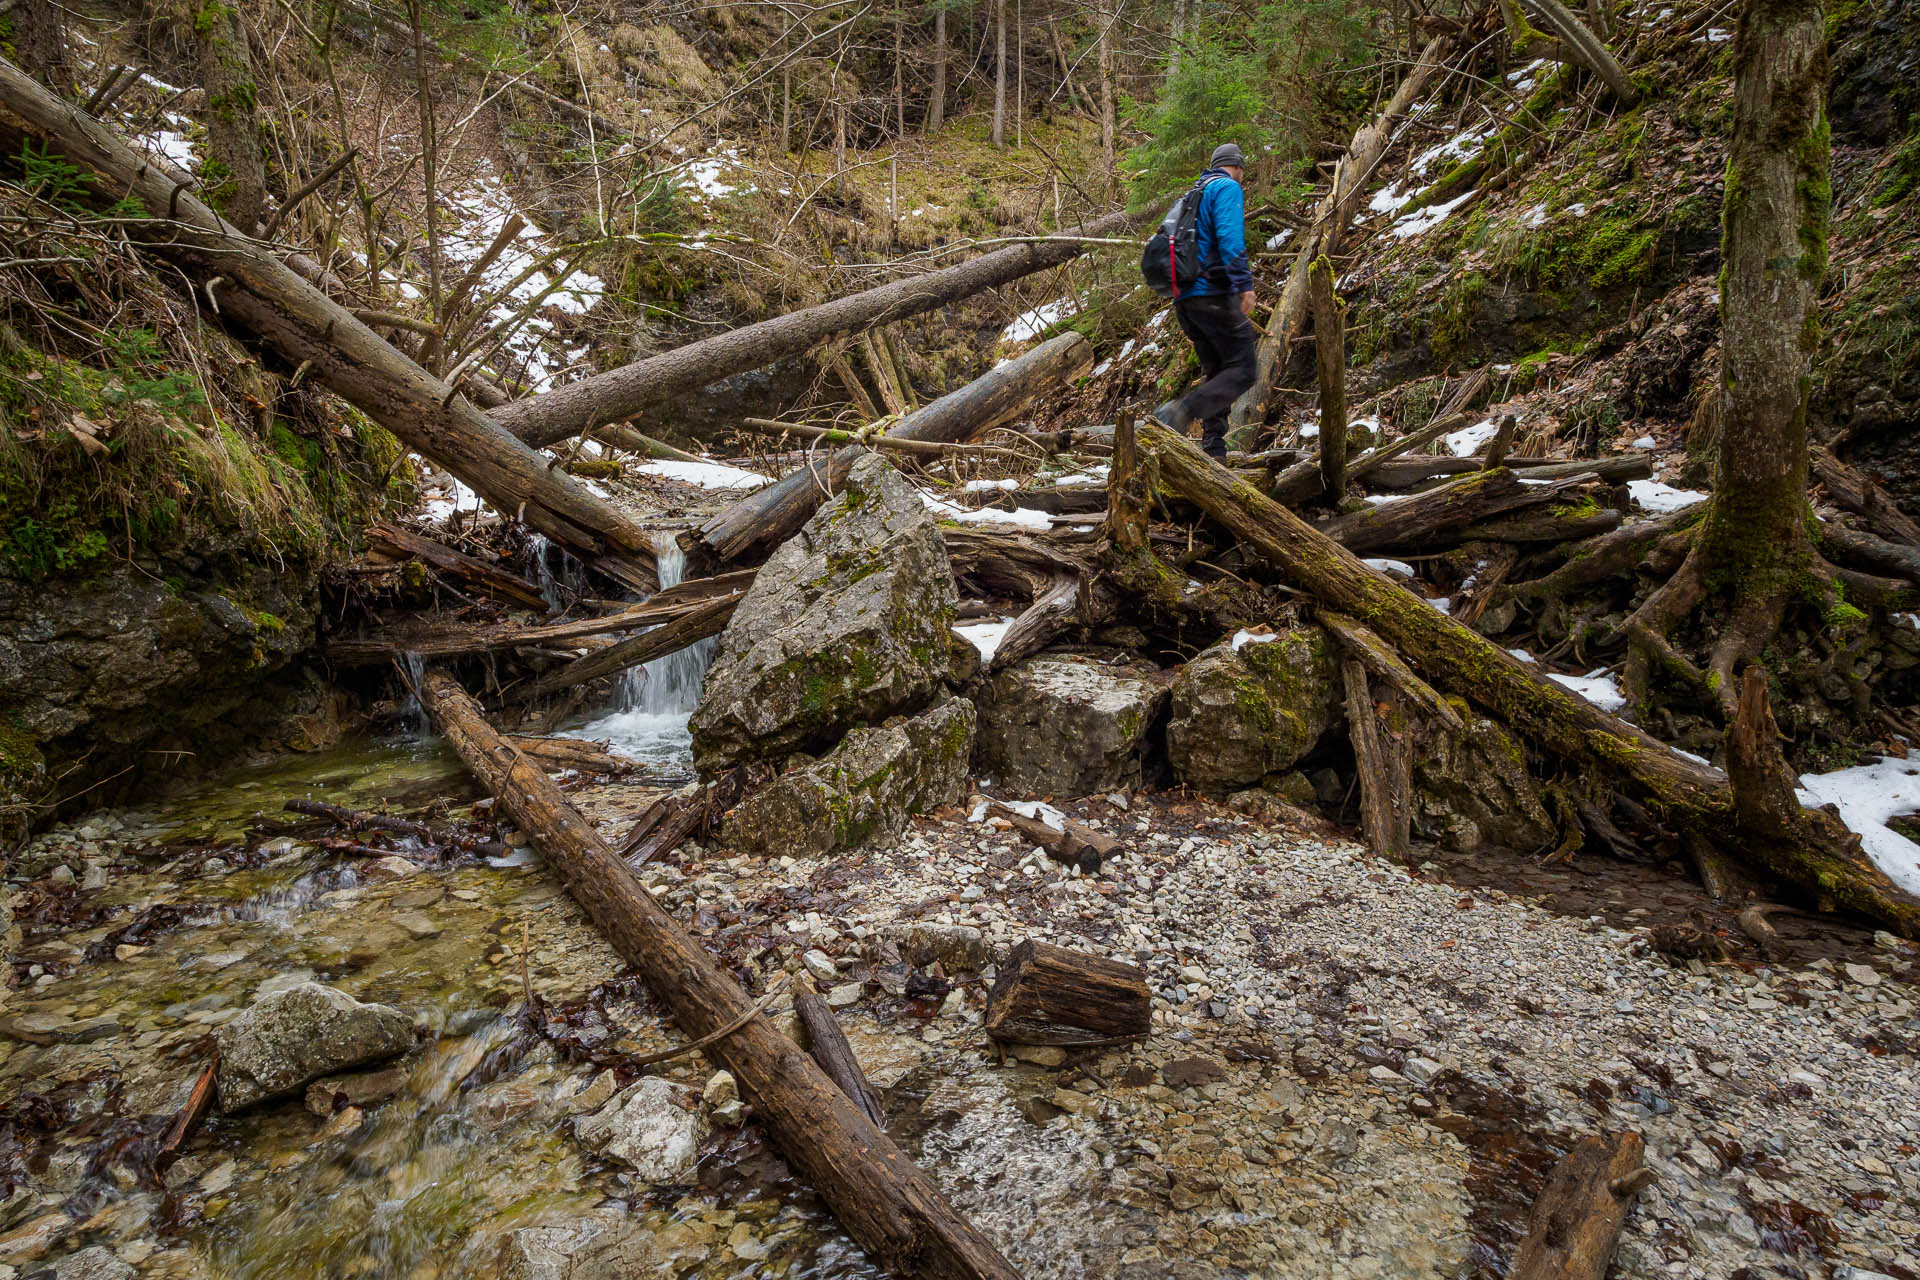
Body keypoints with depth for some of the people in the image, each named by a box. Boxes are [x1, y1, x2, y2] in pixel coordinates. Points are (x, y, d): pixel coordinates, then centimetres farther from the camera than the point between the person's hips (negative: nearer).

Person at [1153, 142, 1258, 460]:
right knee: (1242, 371, -9)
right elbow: (1230, 236, -19)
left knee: (1216, 373, 13)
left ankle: (1213, 450, 6)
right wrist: (1244, 283, -25)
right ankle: (1180, 412, -28)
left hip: (1184, 298, 9)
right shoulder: (1228, 188, -1)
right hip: (1214, 293, -9)